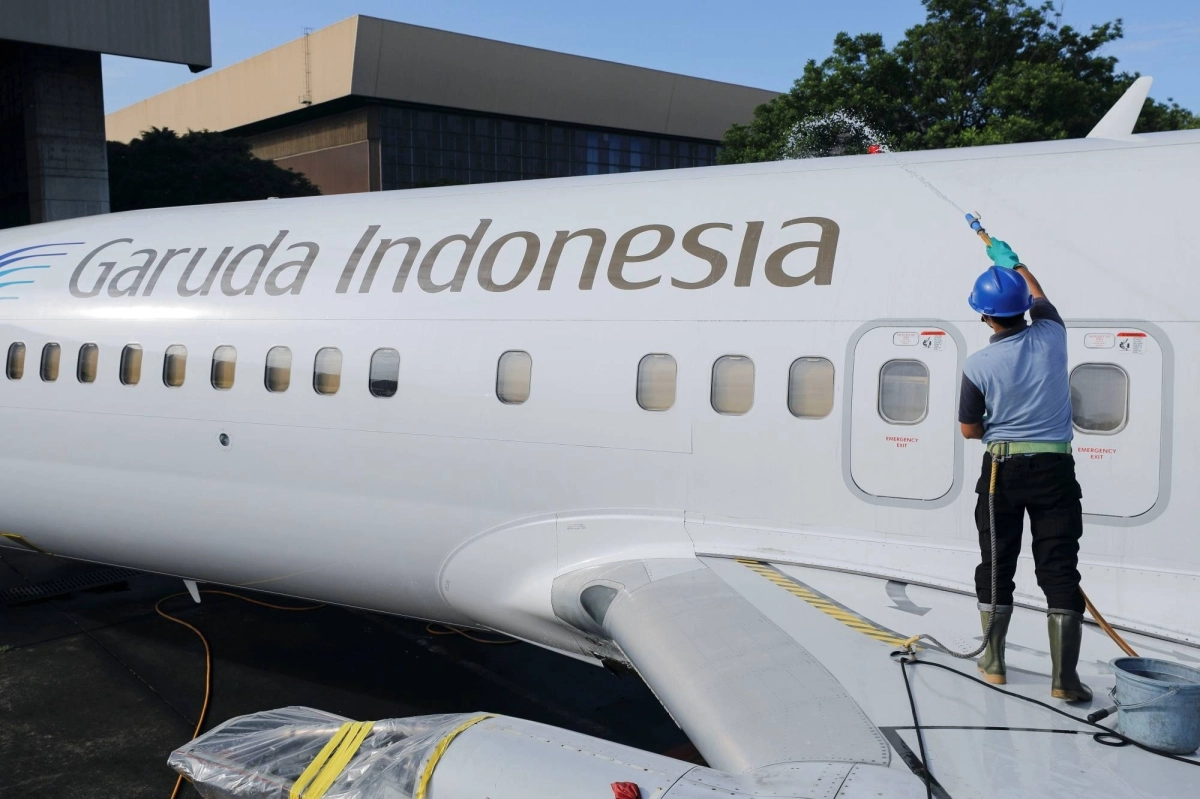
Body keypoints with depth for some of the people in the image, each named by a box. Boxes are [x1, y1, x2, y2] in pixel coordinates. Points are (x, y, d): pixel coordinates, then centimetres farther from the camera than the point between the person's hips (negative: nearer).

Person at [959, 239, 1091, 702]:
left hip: (1002, 469, -1)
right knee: (1059, 568, 1)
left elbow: (969, 429, 0)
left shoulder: (979, 364, -10)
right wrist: (1012, 263, 36)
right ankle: (1064, 678, 0)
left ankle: (994, 662, 21)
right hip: (1054, 468, 1)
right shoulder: (1051, 336, -4)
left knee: (996, 565, 11)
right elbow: (1039, 296, 21)